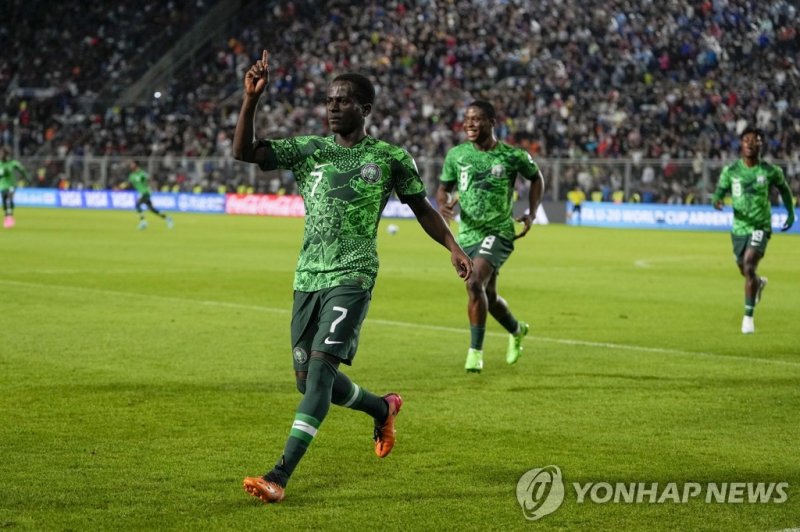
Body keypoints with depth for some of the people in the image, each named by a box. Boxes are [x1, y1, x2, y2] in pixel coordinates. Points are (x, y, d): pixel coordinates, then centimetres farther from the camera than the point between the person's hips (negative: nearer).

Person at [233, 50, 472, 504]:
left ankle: (281, 475, -22)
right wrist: (251, 99, -11)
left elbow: (422, 208, 14)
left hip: (352, 277, -5)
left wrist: (453, 247, 3)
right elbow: (245, 152, 2)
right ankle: (383, 407, 38)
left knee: (320, 368, -18)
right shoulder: (308, 149, 10)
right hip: (308, 276, 5)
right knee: (308, 379, 9)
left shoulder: (390, 158, 3)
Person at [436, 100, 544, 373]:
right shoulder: (456, 155, 1)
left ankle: (475, 351, -15)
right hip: (468, 234, 5)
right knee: (488, 297, 17)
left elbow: (536, 178, 12)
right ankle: (517, 330, 48)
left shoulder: (513, 156, -6)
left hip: (498, 231, -5)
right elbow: (444, 188, 12)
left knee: (475, 284, -26)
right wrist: (443, 204, -11)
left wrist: (531, 214, 2)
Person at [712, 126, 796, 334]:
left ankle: (748, 316, -13)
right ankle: (759, 283, 56)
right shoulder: (730, 171, -4)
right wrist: (717, 202, -27)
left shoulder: (770, 171, -6)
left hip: (760, 226, -3)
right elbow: (719, 192, -3)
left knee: (749, 267, -21)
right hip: (739, 227, 3)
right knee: (745, 271, 18)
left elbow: (784, 189, 12)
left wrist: (791, 213, 13)